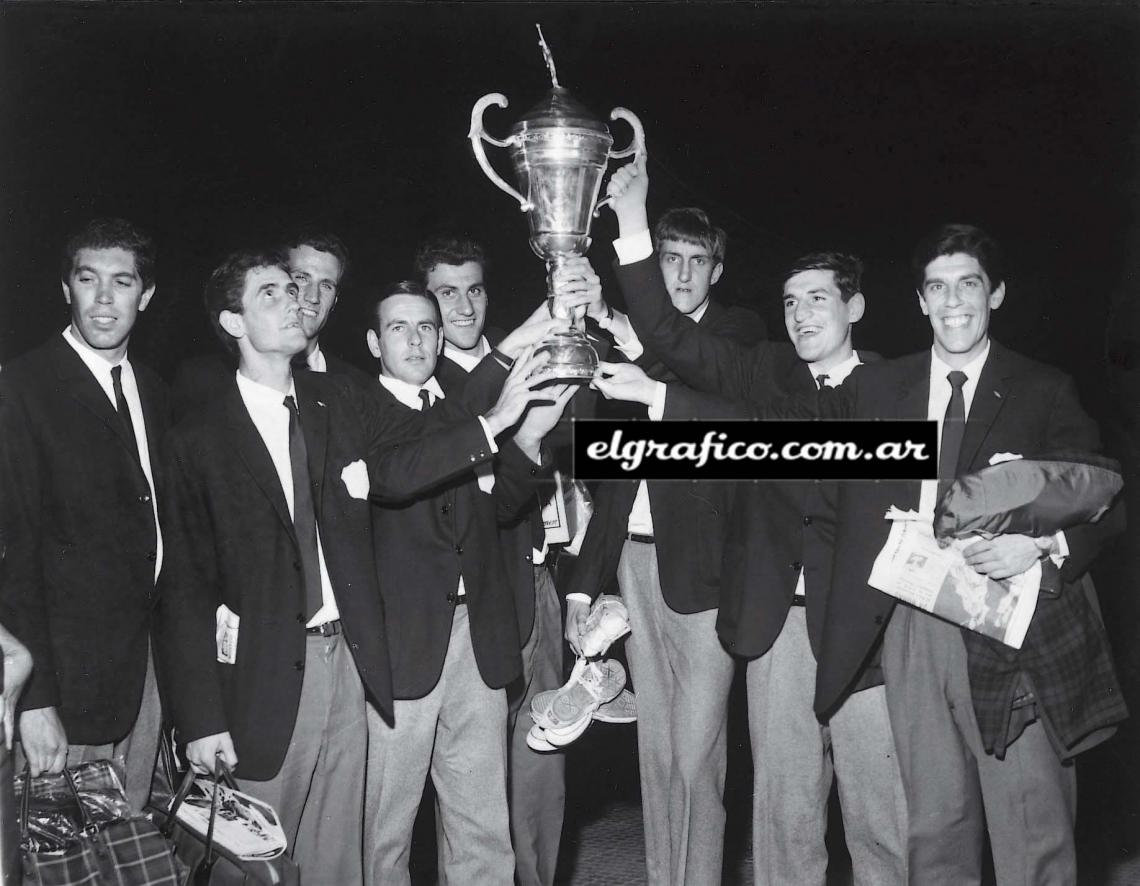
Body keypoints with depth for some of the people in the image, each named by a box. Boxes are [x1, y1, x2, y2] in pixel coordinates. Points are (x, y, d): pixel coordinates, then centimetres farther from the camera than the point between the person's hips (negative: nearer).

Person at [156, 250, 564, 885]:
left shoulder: (338, 401, 6)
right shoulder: (198, 443, -5)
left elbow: (395, 466, -12)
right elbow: (186, 588, -7)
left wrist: (492, 422, -28)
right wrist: (202, 720, -11)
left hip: (350, 661, 4)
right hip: (266, 677, -3)